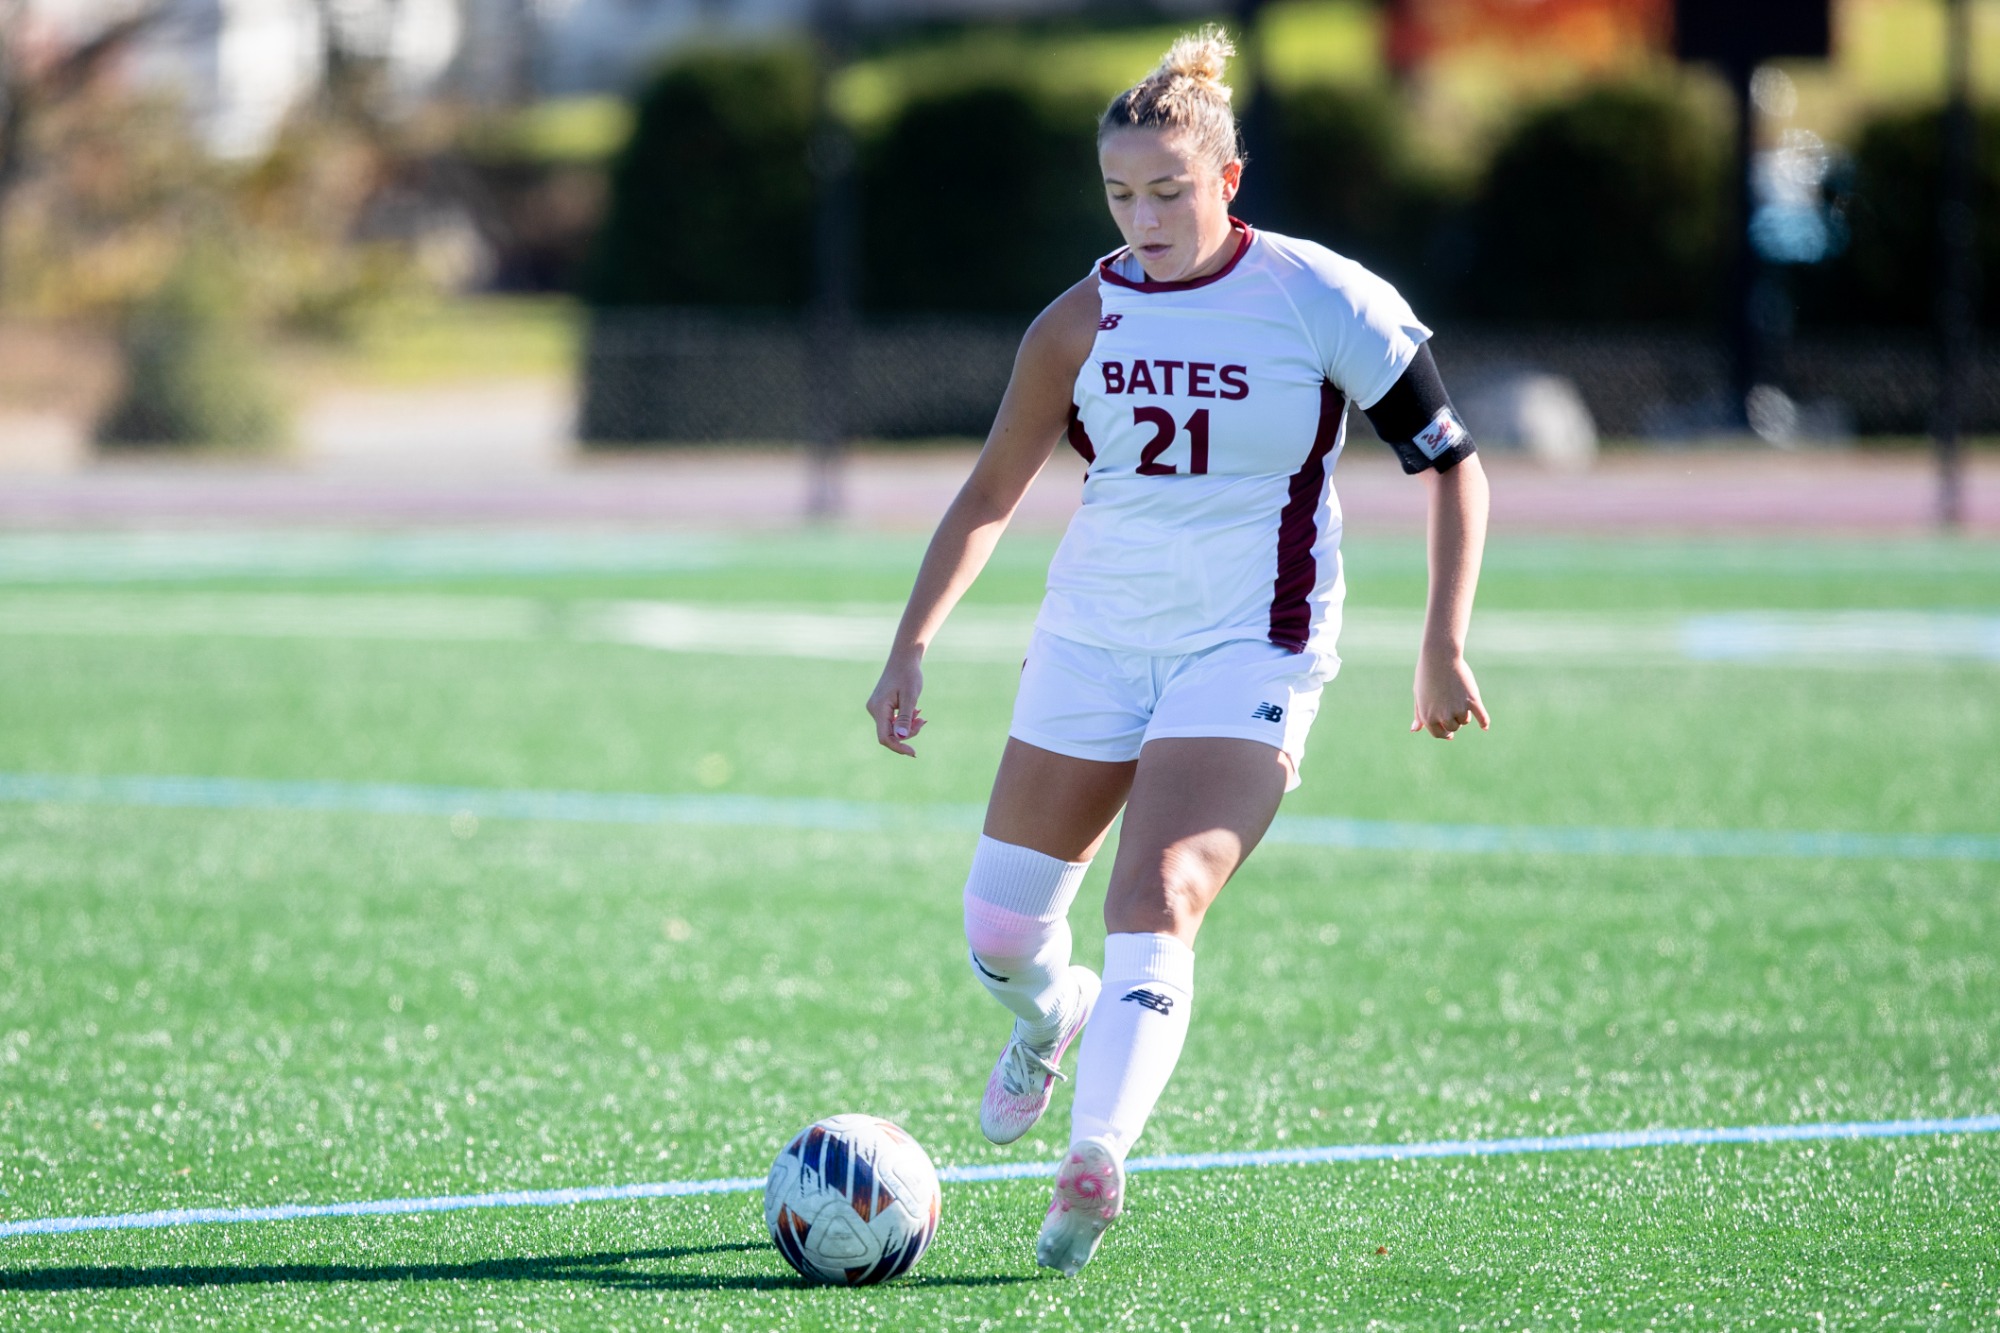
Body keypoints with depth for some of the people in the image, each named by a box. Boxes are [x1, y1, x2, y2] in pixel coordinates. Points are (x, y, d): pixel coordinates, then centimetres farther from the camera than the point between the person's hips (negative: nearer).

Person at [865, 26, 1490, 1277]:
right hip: (1093, 641, 4)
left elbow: (1453, 463, -2)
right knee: (999, 935, 5)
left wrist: (1443, 645, -9)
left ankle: (1095, 1165, -30)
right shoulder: (1085, 320, 0)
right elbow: (990, 496, 10)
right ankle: (1058, 1018, 40)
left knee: (1154, 908, -24)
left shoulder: (1324, 301, -9)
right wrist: (911, 648, 0)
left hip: (1248, 652, -4)